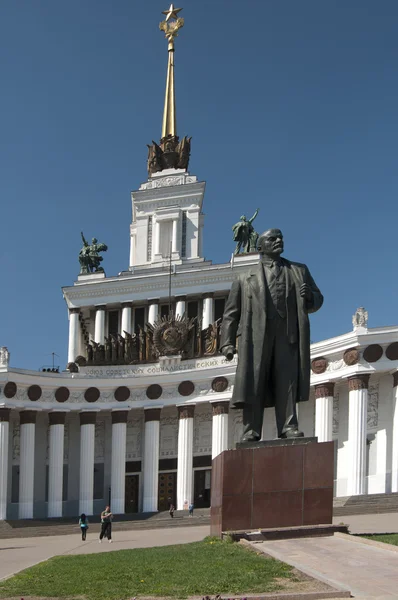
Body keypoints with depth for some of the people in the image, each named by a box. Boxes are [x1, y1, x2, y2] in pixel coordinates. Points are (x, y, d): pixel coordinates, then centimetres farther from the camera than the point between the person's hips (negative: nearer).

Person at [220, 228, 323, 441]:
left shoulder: (299, 271, 25)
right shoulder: (245, 279, 20)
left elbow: (317, 300, 22)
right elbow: (231, 313, 14)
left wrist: (309, 296, -3)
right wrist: (227, 342, 2)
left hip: (287, 335, 1)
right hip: (256, 334, -1)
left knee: (287, 382, -7)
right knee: (253, 383, -7)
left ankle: (288, 427, -7)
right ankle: (251, 430, -8)